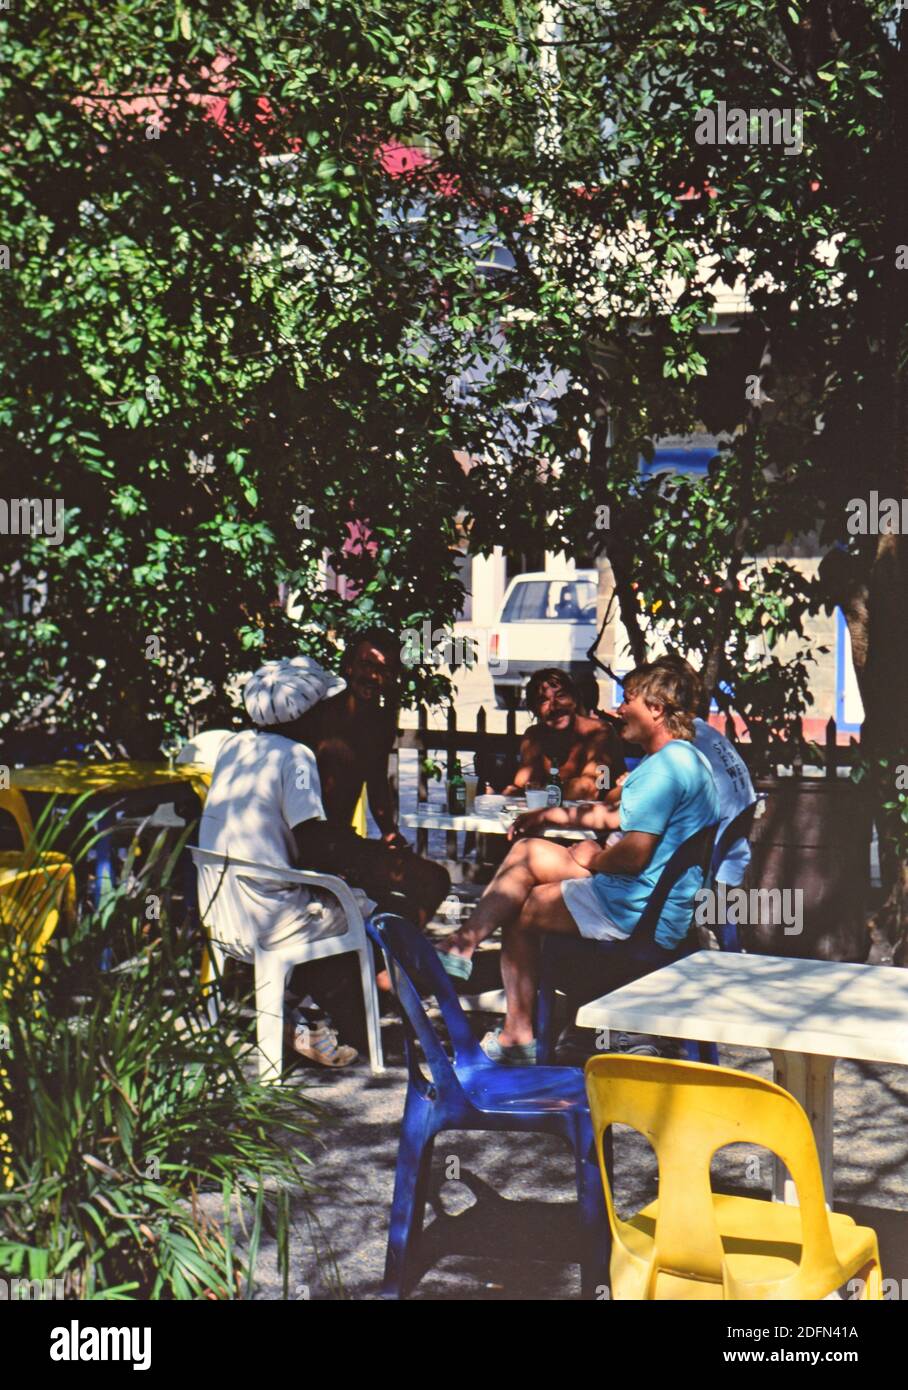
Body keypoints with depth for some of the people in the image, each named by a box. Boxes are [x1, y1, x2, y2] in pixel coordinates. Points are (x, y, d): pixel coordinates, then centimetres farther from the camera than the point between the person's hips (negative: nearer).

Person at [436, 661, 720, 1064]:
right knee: (526, 853, 12)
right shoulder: (683, 758, 15)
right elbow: (618, 817, 26)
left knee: (519, 911, 5)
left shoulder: (664, 766, -20)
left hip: (642, 914, -11)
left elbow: (634, 854, -26)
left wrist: (592, 860, -5)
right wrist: (551, 815, 24)